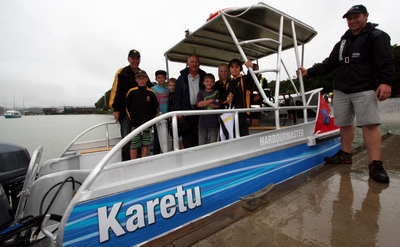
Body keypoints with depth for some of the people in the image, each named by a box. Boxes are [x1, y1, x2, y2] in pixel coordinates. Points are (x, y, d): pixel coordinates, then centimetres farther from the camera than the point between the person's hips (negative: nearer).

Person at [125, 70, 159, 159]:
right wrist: (131, 118, 4)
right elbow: (127, 106, 6)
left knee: (145, 145, 7)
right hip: (135, 124, -1)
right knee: (134, 146, 1)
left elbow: (156, 107, 10)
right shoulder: (131, 91, 1)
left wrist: (152, 118, 5)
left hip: (148, 123, 2)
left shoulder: (151, 92, 3)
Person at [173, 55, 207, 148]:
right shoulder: (182, 78, 7)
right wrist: (178, 111, -7)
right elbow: (177, 96, 3)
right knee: (187, 137, 3)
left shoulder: (204, 77, 9)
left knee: (200, 137, 4)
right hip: (187, 110, 0)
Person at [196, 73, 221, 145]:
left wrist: (204, 103, -7)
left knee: (213, 143, 5)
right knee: (202, 143, 6)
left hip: (214, 122, 0)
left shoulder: (216, 93, 6)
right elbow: (199, 104, -7)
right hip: (203, 121, 1)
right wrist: (211, 101, -8)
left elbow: (218, 105, -6)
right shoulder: (201, 92, 8)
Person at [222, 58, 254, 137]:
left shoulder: (244, 79, 2)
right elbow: (224, 99, 22)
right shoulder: (228, 83, 17)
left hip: (243, 114, -5)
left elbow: (252, 79, -21)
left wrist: (251, 68, -39)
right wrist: (227, 101, -1)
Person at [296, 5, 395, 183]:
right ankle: (345, 155, 19)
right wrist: (309, 72, 5)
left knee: (369, 124, -13)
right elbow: (328, 65, 19)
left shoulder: (377, 36, 3)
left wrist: (386, 82, -23)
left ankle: (375, 165, -11)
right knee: (344, 123, 8)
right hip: (341, 90, 6)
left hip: (365, 89, -6)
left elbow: (387, 62, -9)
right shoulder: (342, 42, 23)